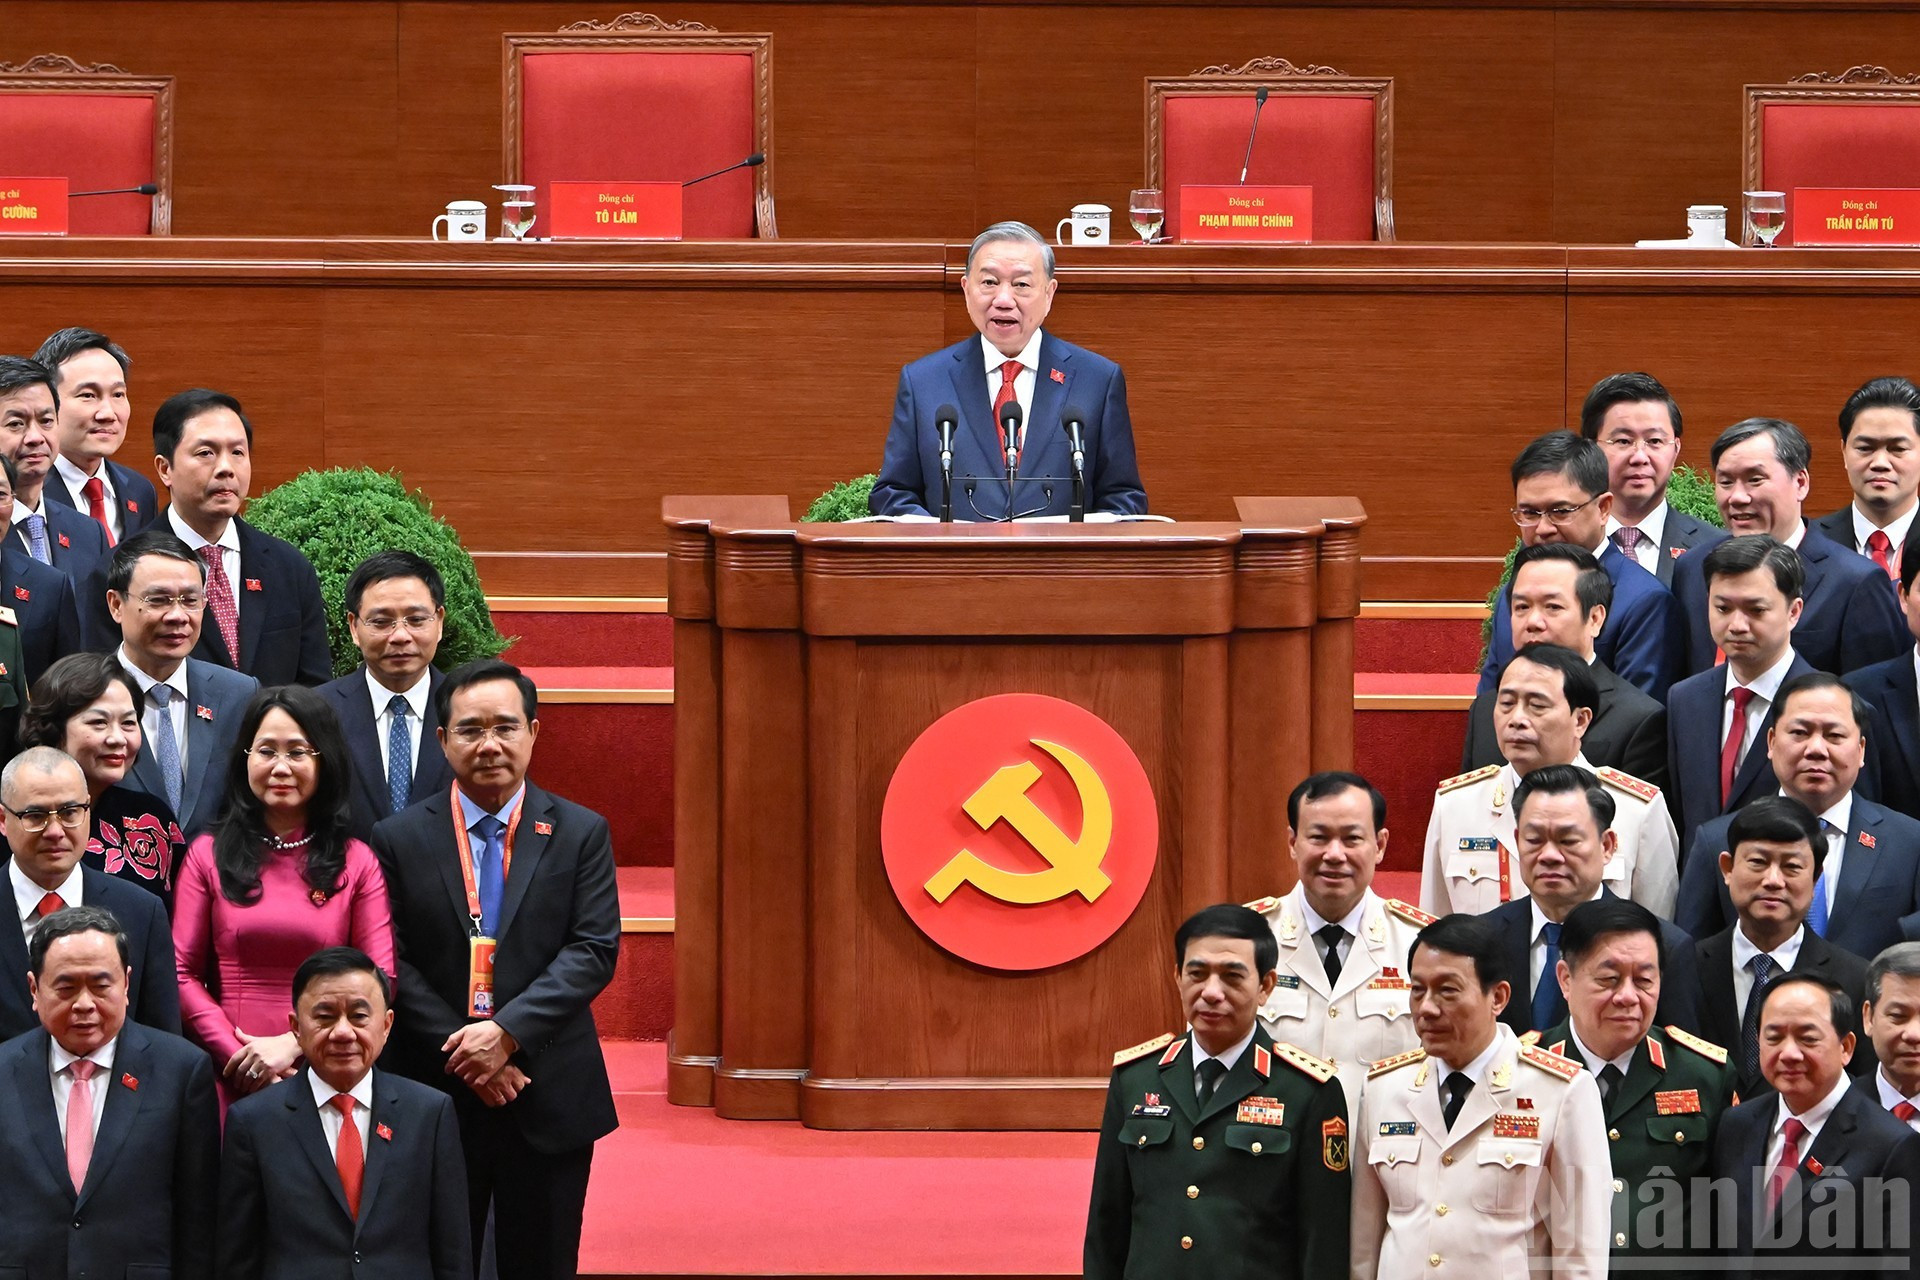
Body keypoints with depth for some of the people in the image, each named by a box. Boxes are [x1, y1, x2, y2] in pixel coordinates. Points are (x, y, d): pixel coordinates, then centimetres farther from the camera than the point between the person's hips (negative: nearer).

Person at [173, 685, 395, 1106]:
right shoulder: (208, 855, 7)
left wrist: (293, 1044, -12)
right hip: (231, 1082, 0)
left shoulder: (357, 863, 6)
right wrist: (237, 1056, -11)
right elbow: (183, 972, 2)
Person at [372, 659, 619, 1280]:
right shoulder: (399, 839, 3)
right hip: (435, 1092, 0)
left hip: (548, 1103, 0)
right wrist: (458, 1050, -14)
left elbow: (594, 950, -5)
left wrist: (508, 1031, -17)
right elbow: (392, 963, -3)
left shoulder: (580, 834, 3)